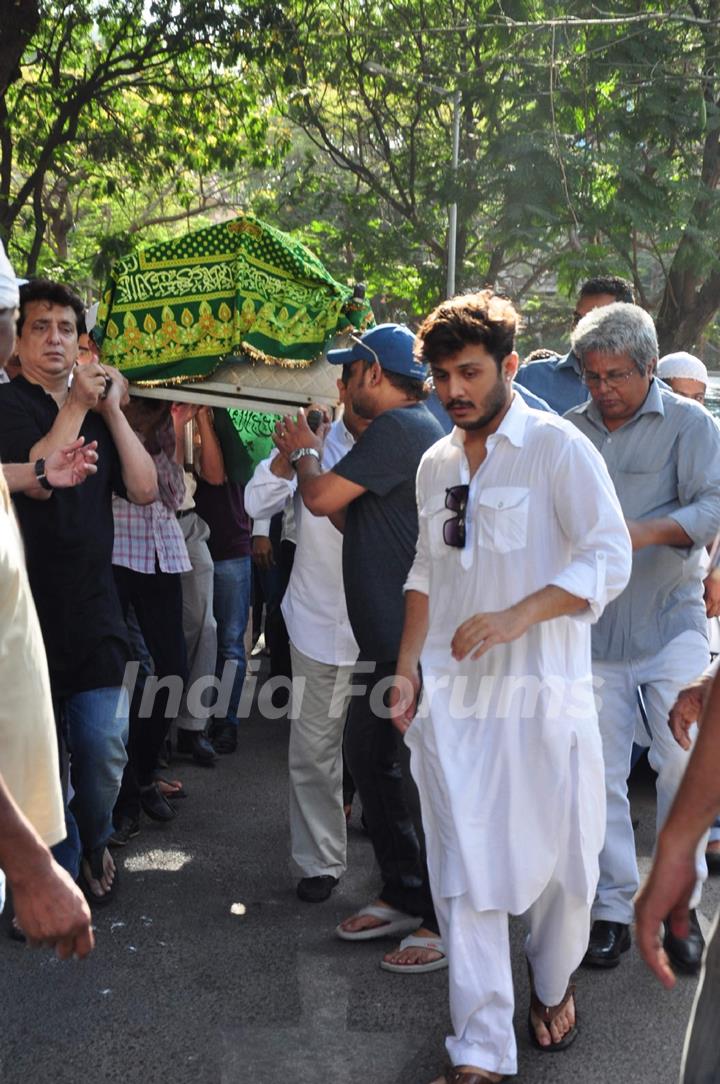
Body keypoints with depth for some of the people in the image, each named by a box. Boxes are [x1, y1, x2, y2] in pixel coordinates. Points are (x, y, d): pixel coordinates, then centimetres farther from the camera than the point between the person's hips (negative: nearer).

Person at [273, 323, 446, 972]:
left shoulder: (400, 428, -15)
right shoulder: (407, 430, 18)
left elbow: (322, 497, -17)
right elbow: (353, 519, 19)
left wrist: (305, 455, 3)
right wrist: (313, 457, 14)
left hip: (414, 642, -11)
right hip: (388, 636, 11)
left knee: (421, 777, -3)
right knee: (369, 758, 17)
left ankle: (447, 922, 9)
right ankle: (404, 894, 29)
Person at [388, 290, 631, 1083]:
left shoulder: (557, 448, -7)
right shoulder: (436, 464, 12)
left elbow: (610, 557, -15)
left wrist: (518, 616, -26)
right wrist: (408, 665, 11)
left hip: (544, 695, -4)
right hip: (452, 696, 5)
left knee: (558, 861, 8)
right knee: (464, 874, 2)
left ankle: (551, 986, 37)